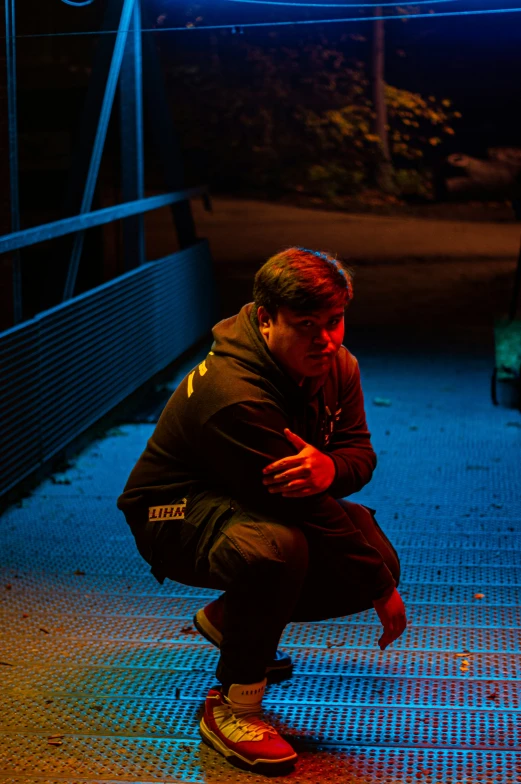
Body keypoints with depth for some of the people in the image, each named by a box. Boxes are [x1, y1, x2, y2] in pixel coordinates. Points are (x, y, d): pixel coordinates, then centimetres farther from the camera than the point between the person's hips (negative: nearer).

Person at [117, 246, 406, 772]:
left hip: (253, 506, 9)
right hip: (175, 513, -9)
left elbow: (360, 451, -6)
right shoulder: (234, 395, -34)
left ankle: (229, 619, 17)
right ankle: (231, 708, -20)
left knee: (377, 560, -6)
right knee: (277, 547, -40)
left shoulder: (337, 365, -7)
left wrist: (330, 468, -35)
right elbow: (304, 508, -32)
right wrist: (381, 589, -24)